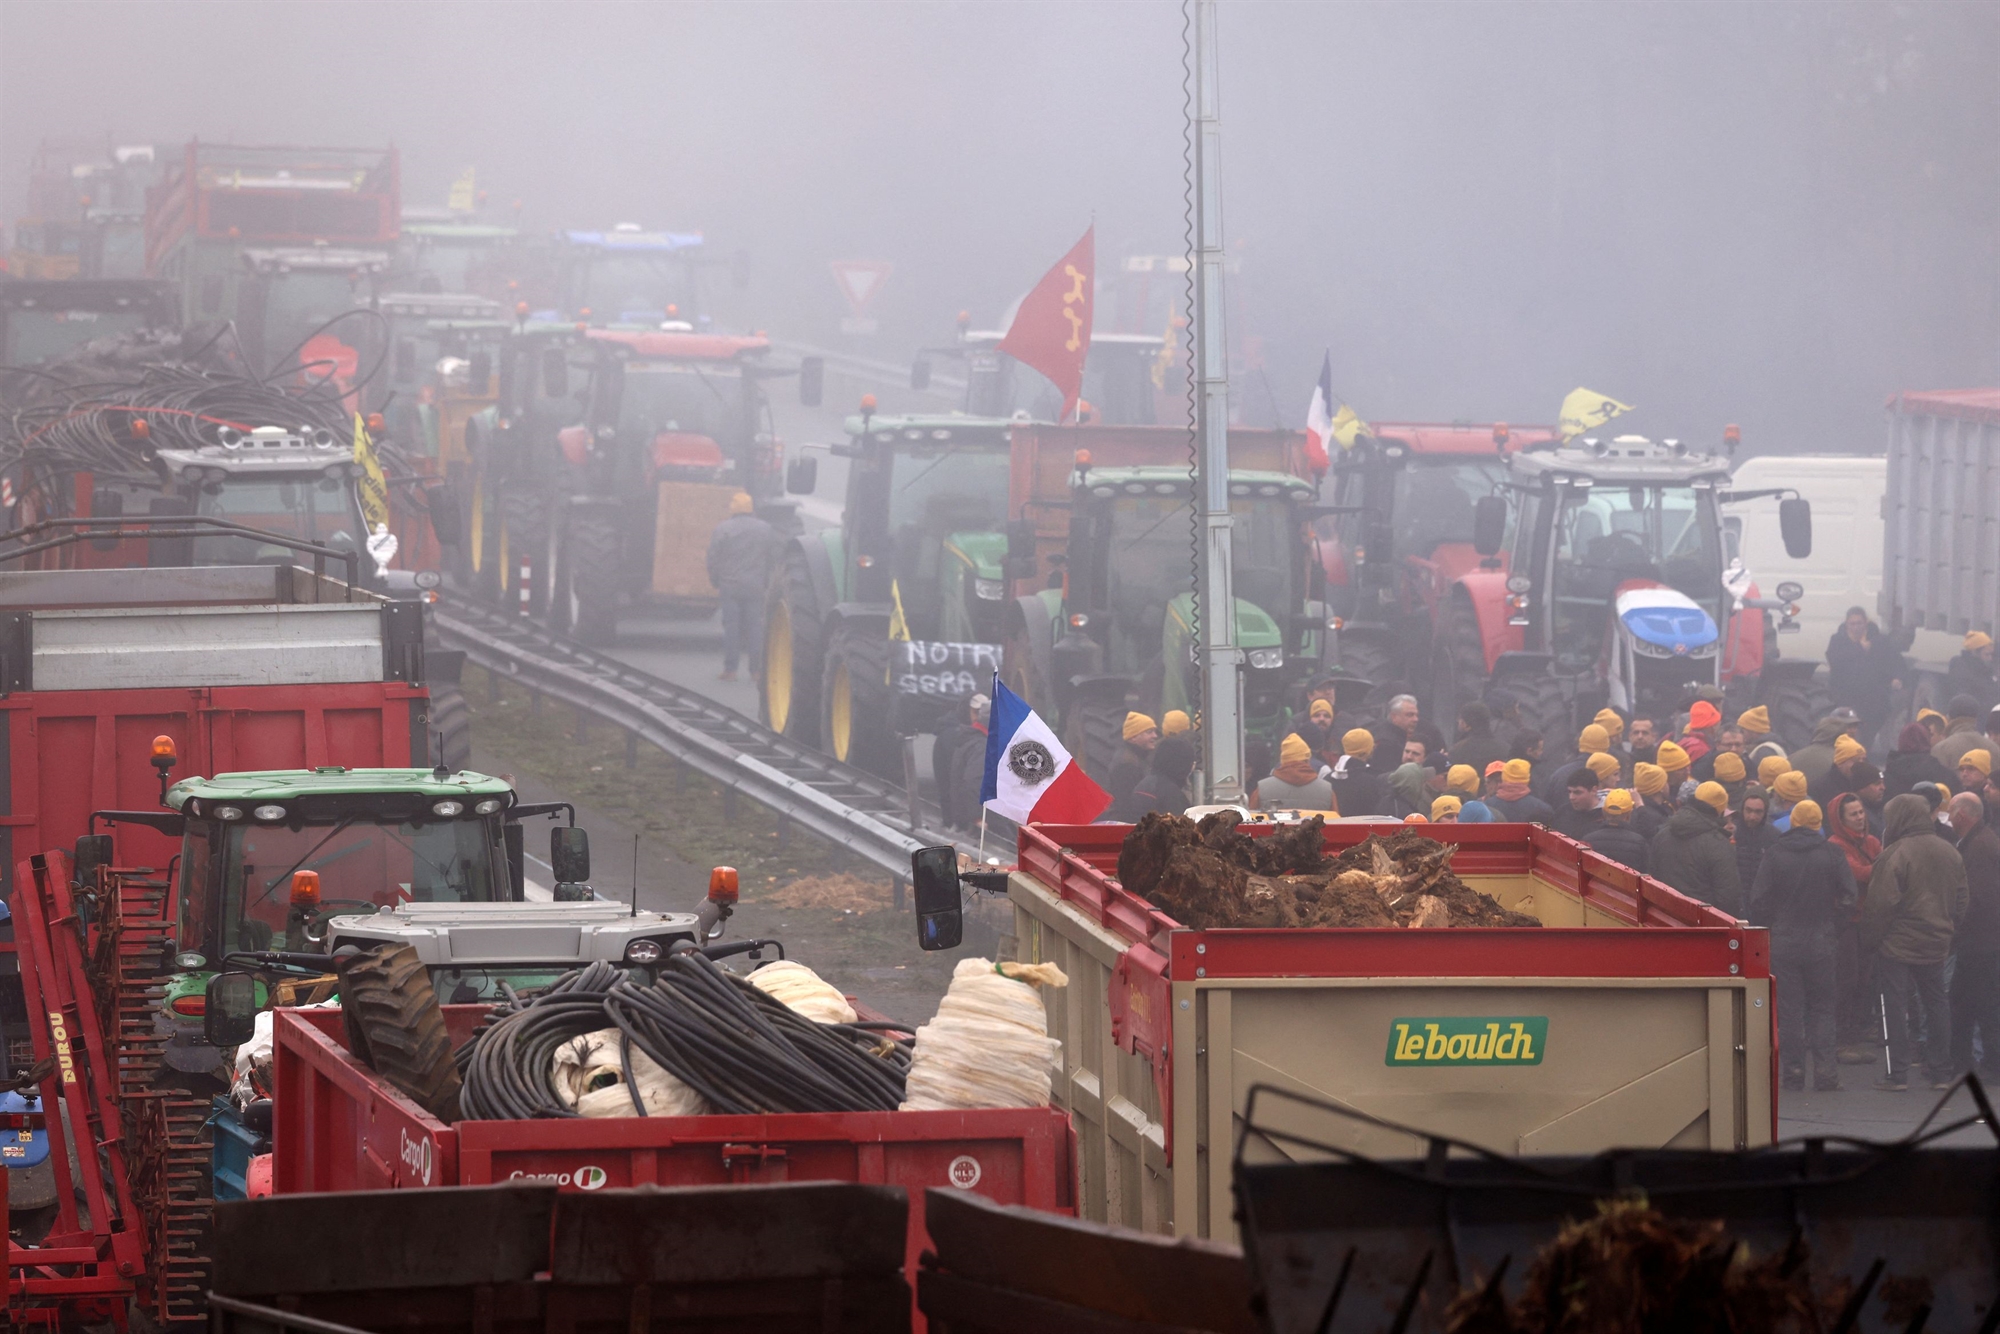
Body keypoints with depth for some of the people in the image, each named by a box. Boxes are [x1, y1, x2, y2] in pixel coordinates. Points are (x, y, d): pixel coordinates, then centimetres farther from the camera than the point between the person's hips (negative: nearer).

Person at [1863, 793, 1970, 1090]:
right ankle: (1941, 1072, 15)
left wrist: (1869, 942, -8)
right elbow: (1960, 901, 12)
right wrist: (1950, 931, 21)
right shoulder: (1950, 853, 6)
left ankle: (1899, 1074, -2)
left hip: (1897, 944, -6)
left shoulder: (1895, 854, -16)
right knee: (1937, 1002, 13)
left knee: (1897, 1005, -1)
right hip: (1936, 944, 6)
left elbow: (1881, 904, -17)